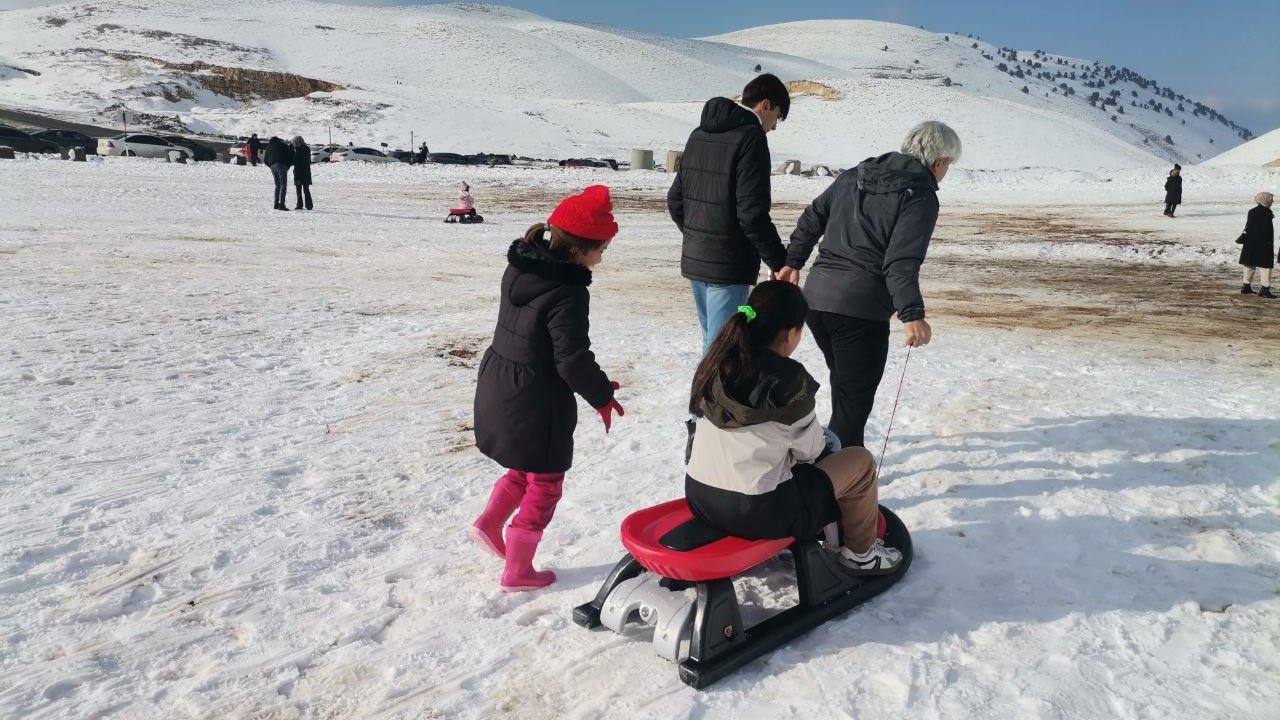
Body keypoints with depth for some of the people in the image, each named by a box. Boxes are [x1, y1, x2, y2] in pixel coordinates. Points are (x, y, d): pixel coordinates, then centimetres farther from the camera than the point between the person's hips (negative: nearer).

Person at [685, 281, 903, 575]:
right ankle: (860, 553, 28)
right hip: (758, 515, -7)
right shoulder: (790, 381, -18)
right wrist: (820, 439, 16)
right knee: (859, 461, 9)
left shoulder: (716, 363, 1)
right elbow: (808, 450, -4)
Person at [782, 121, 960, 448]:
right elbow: (901, 260, -19)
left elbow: (812, 218, 19)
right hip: (861, 310, -8)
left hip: (816, 296, 8)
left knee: (843, 381, 26)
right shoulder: (920, 196, -6)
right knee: (855, 399, 3)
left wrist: (792, 261, 27)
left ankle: (847, 451, 43)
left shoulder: (854, 176, 15)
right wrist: (912, 315, -24)